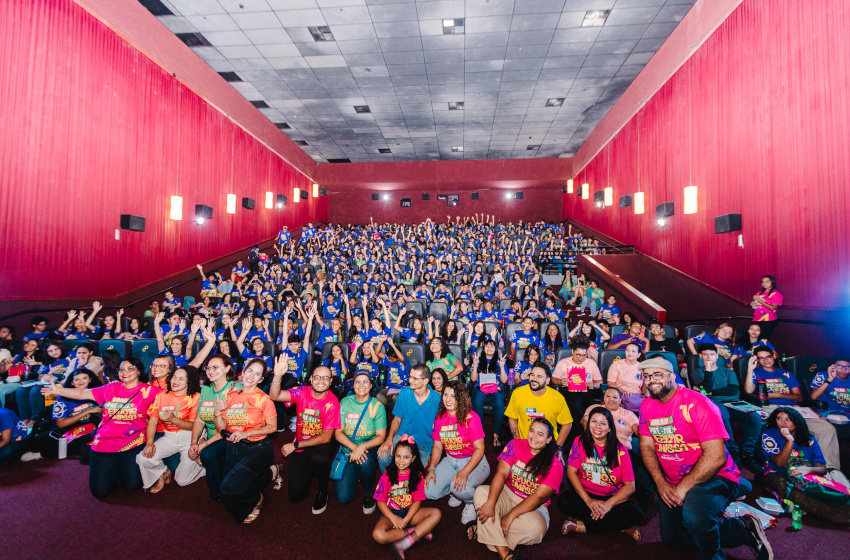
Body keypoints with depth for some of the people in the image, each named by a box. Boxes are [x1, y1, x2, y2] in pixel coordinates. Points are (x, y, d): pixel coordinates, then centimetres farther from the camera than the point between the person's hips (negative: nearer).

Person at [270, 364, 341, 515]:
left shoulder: (332, 402, -18)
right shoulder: (302, 392, -11)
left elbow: (326, 437, -17)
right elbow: (275, 396, -27)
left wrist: (295, 445, -18)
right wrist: (278, 376, -47)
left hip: (322, 443, -2)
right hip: (301, 444, 2)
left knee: (318, 458, -37)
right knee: (296, 495, -3)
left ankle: (322, 491, -5)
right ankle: (307, 471, 31)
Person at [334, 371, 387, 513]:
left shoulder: (377, 406, -7)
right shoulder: (345, 402, -2)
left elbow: (380, 437, -9)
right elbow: (338, 433, -5)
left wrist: (362, 446, -28)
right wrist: (353, 448, -22)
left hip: (370, 449, -2)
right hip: (348, 450, 2)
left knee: (364, 461, -37)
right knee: (342, 497, -10)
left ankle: (369, 493, -6)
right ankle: (356, 475, 23)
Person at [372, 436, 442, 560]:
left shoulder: (417, 475, -5)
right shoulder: (387, 475, -9)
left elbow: (417, 501, -5)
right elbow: (380, 501, -6)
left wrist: (405, 520, -17)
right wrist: (393, 518, -18)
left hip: (410, 512, 2)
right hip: (390, 512, -1)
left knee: (436, 514, -22)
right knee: (378, 535, -32)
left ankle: (404, 545, -28)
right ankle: (419, 533, -19)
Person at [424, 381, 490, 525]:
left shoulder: (471, 417, -17)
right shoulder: (440, 417, 1)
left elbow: (479, 449, -18)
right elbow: (437, 446, 7)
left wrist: (465, 472, -29)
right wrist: (432, 468, -8)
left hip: (474, 462, -5)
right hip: (450, 461, 6)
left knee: (461, 488, -33)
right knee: (429, 492, -10)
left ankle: (471, 503, 4)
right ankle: (456, 493, 19)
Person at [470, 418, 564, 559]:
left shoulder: (555, 466, -11)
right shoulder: (515, 445, -5)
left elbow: (539, 497, -17)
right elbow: (501, 473, -14)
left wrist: (511, 515, -24)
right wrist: (490, 503, -28)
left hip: (533, 507, -2)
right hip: (507, 495, 2)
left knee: (536, 527, -35)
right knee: (481, 491, -25)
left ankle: (484, 530, -17)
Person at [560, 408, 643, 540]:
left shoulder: (620, 450, -4)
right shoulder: (580, 442, -2)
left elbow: (630, 486, -8)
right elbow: (571, 471, -8)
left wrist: (608, 505, -20)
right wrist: (588, 501, -18)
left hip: (613, 498, 0)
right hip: (585, 495, 0)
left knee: (636, 513, -27)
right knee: (564, 501, -29)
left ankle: (580, 526, -21)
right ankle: (620, 527, -21)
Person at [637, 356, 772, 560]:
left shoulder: (696, 403, -22)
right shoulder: (647, 406, -3)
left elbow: (716, 456, -26)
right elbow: (647, 446, 0)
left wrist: (684, 487, -24)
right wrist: (661, 483, -13)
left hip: (713, 478, -7)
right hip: (671, 484, 7)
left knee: (694, 518, -37)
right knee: (671, 538, 17)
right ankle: (742, 531, 31)